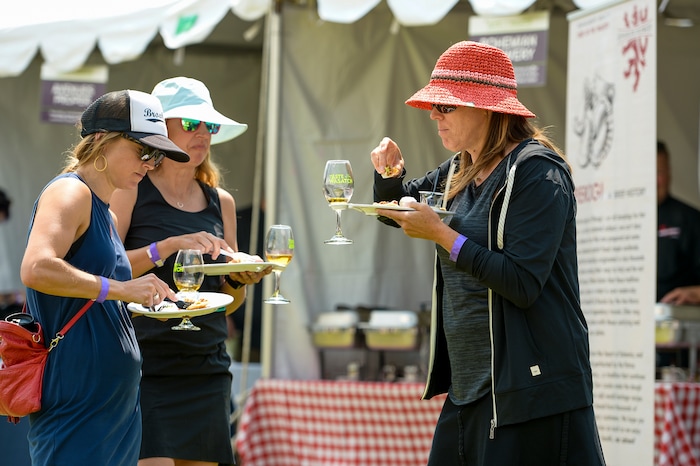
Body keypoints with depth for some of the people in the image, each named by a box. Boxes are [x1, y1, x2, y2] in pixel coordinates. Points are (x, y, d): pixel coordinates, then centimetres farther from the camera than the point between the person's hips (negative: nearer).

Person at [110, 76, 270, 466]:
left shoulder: (221, 202, 15)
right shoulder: (130, 190, -1)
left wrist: (241, 277, -1)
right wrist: (168, 247, -19)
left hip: (207, 372, 5)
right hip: (144, 370, -5)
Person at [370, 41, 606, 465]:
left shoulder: (536, 172, -13)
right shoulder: (460, 172, 14)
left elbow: (523, 284, -21)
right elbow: (395, 209, 31)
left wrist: (441, 234, -20)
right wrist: (391, 173, 7)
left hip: (530, 383, -9)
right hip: (469, 383, 9)